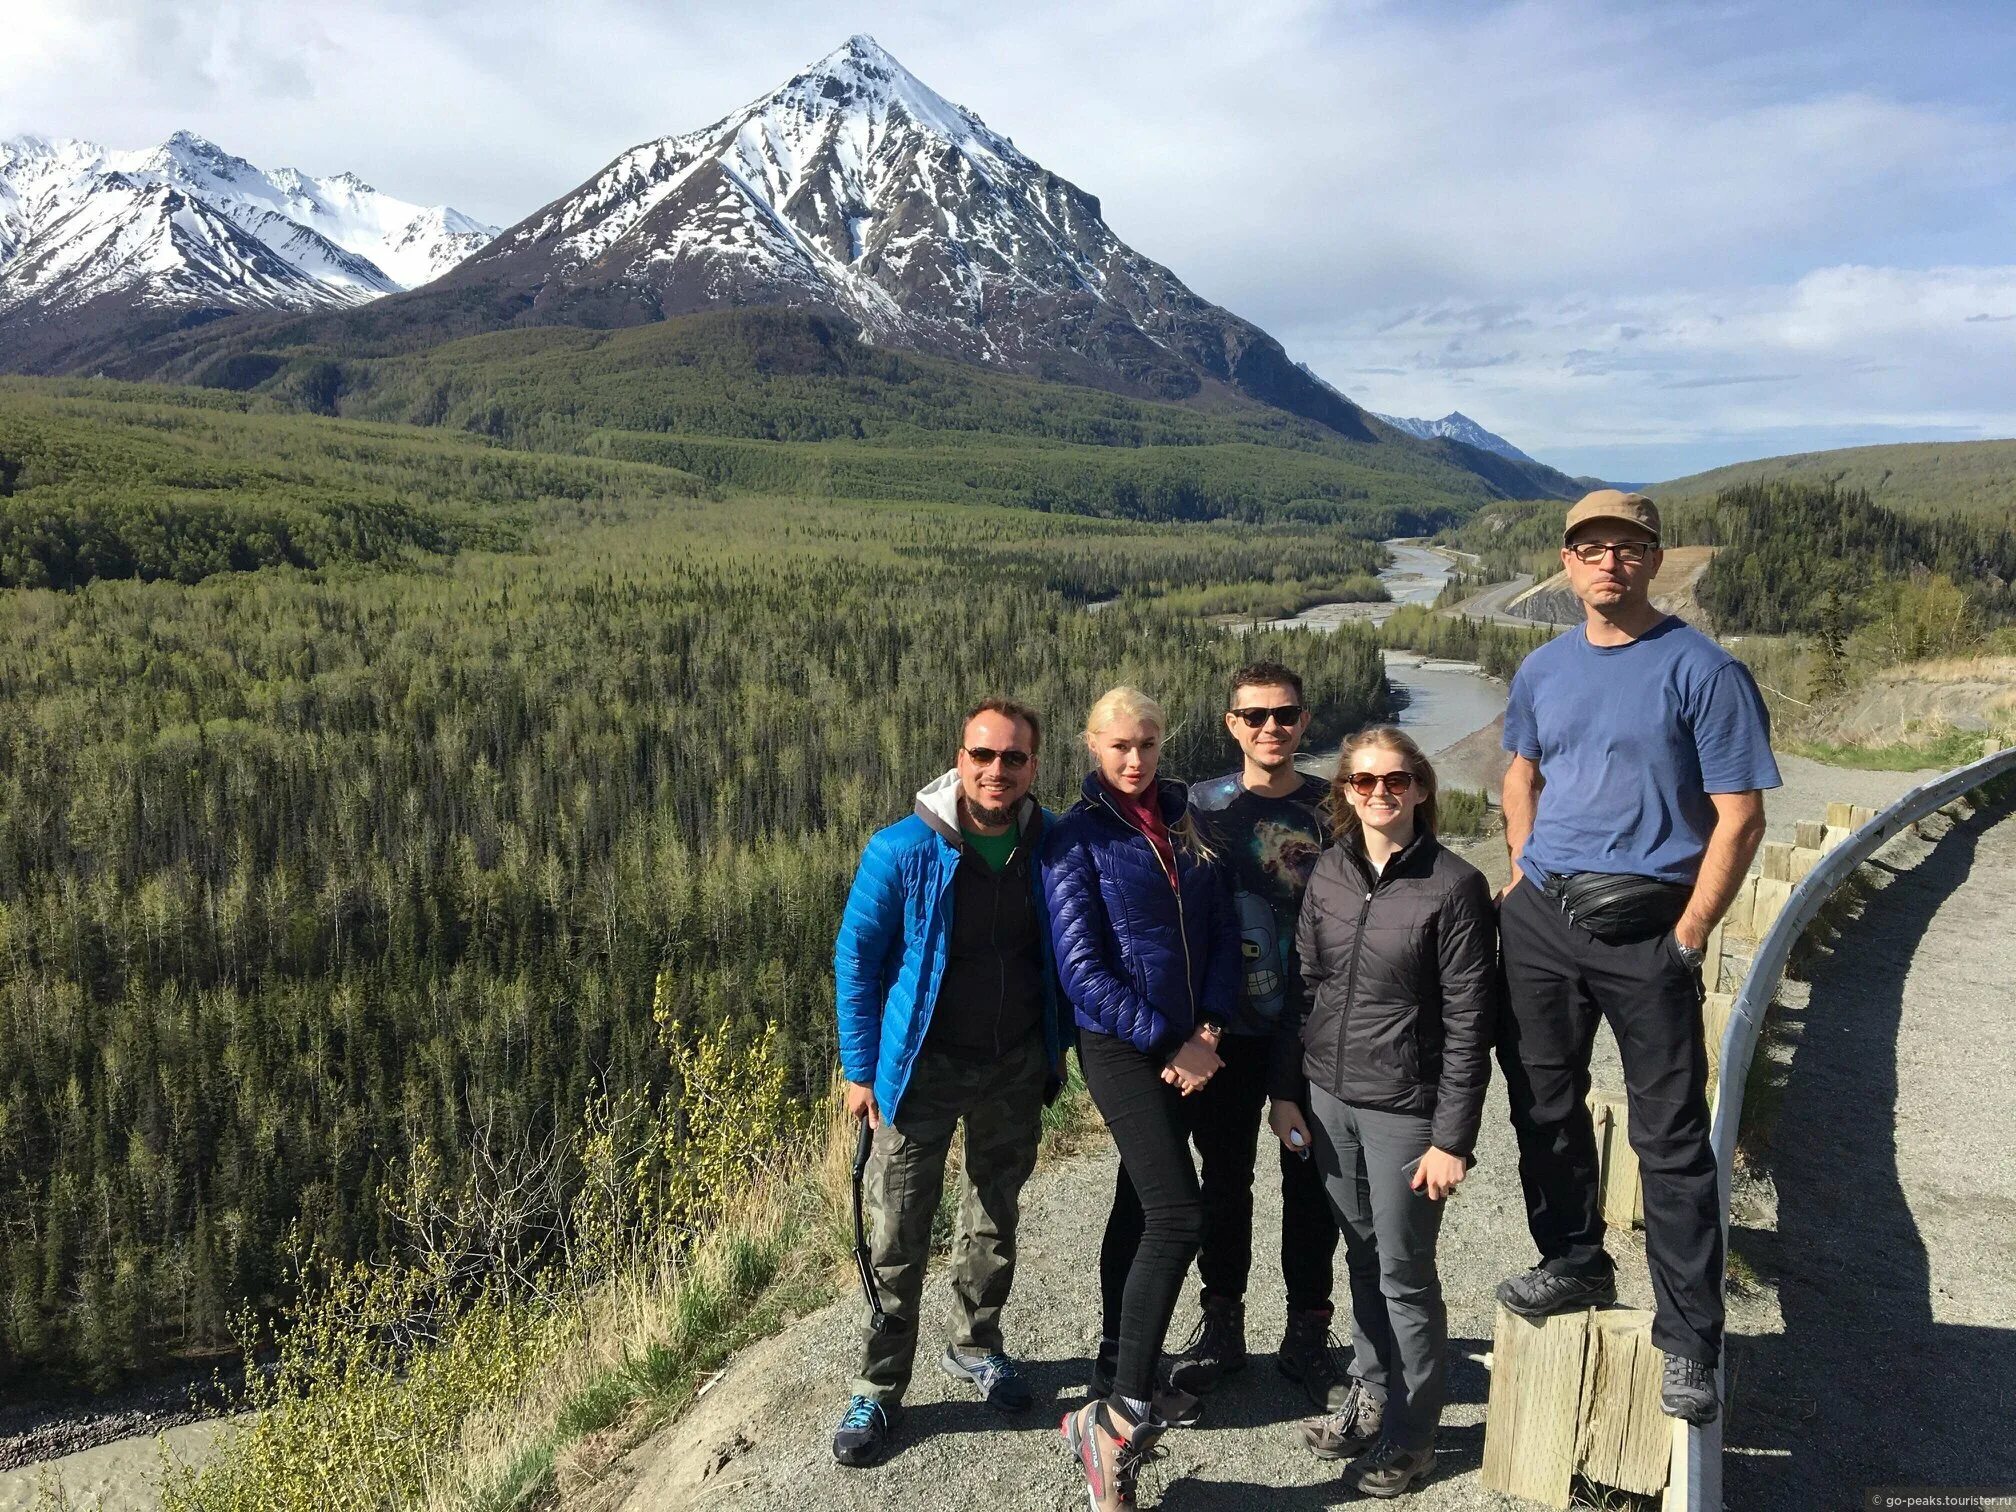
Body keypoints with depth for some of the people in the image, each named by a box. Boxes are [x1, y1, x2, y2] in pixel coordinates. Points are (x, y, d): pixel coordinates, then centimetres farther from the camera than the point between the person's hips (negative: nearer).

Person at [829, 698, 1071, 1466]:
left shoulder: (1050, 847, -8)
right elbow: (856, 958, -8)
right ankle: (878, 1388, 21)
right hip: (924, 1066, -3)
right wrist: (861, 1069, -7)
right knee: (900, 1232, 4)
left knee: (996, 1217, 19)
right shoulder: (903, 850, -17)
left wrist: (1058, 1045, 8)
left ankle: (976, 1345, 40)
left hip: (1016, 1066, 3)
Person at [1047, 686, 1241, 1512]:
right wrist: (1168, 1042, -15)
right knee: (1178, 1214, -14)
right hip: (1120, 1045, -6)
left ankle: (1118, 1374, 30)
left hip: (1184, 1046, 6)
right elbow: (1082, 968, -13)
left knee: (1140, 1202, 15)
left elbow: (1222, 931, 5)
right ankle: (1118, 1420, -7)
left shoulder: (1185, 823, 7)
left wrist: (1206, 1032, -7)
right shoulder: (1078, 837, -9)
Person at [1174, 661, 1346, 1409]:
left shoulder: (1332, 807, 1)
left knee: (1312, 1180, 8)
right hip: (1228, 1028, 0)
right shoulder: (1201, 805, 0)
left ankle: (1307, 1331, 24)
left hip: (1315, 1025, 0)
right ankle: (1221, 1320, 27)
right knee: (1224, 1177, 11)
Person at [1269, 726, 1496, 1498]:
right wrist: (1285, 1092, 7)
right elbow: (1303, 987, 8)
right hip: (1329, 1097, 5)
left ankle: (1410, 1434, 25)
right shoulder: (1328, 875, 3)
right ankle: (1371, 1398, 36)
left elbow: (1468, 1023, -12)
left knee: (1404, 1272, 7)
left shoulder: (1454, 886, -12)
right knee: (1362, 1257, 17)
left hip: (1403, 1108, -4)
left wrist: (1453, 1138, -13)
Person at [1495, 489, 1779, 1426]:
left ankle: (1688, 1341, 12)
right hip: (1539, 923, 5)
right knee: (1543, 1109, 15)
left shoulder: (1701, 671, -8)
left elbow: (1739, 817, -10)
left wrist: (1686, 937, -12)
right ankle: (1574, 1263, 35)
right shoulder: (1542, 671, 9)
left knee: (1671, 1139, 1)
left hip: (1644, 928, -5)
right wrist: (1523, 875, 12)